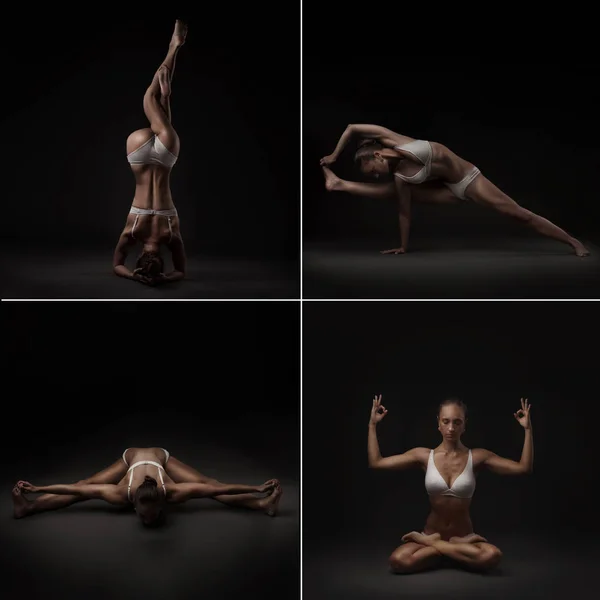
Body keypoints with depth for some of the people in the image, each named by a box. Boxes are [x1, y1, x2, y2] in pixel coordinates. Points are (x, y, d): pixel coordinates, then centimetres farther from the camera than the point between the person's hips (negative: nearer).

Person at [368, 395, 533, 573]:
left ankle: (429, 544, -12)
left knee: (492, 556, -36)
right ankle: (458, 549, -8)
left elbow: (523, 468, -6)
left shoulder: (477, 457, -3)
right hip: (431, 533, 0)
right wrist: (372, 425, -4)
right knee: (398, 561, -33)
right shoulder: (424, 455, -1)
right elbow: (375, 462, 0)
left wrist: (527, 430, -12)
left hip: (464, 537, 0)